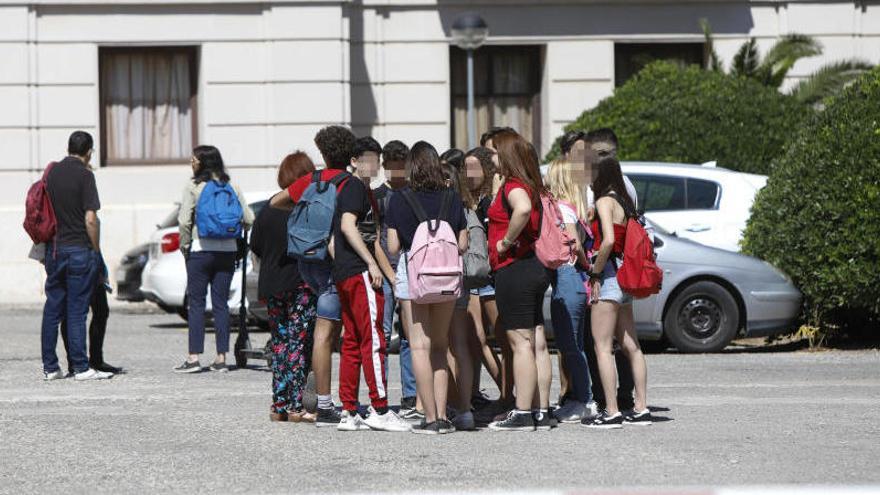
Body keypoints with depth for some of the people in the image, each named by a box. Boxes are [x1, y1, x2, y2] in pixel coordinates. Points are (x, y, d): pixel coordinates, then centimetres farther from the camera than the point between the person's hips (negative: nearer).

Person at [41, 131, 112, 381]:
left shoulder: (52, 172, 7)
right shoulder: (84, 175, -10)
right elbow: (90, 220, -15)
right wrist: (96, 250, -4)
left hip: (54, 249, 5)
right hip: (80, 249, -5)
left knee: (52, 308, 9)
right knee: (76, 311, -4)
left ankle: (50, 367, 10)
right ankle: (80, 368, -3)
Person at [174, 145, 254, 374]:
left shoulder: (193, 186, -7)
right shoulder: (232, 186, 6)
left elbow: (184, 220, -12)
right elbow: (248, 219, 4)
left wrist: (184, 244, 0)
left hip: (200, 250, -4)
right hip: (227, 251, 4)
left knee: (196, 303, 0)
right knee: (221, 303, 8)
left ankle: (193, 357, -4)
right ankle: (221, 358, 6)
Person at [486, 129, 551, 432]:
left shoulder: (513, 186, -14)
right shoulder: (531, 186, 15)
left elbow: (523, 209, -35)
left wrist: (506, 241, -23)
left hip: (514, 269, -9)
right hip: (534, 267, 9)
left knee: (520, 342, -8)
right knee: (535, 343, 10)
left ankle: (522, 414, -8)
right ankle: (540, 413, 13)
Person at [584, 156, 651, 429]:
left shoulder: (605, 201, -10)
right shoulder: (625, 202, 15)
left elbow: (608, 241, -23)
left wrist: (595, 274, -14)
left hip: (608, 276, -9)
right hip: (624, 278, 9)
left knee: (603, 347, -7)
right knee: (631, 346, 11)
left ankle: (611, 412, -11)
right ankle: (641, 409, 13)